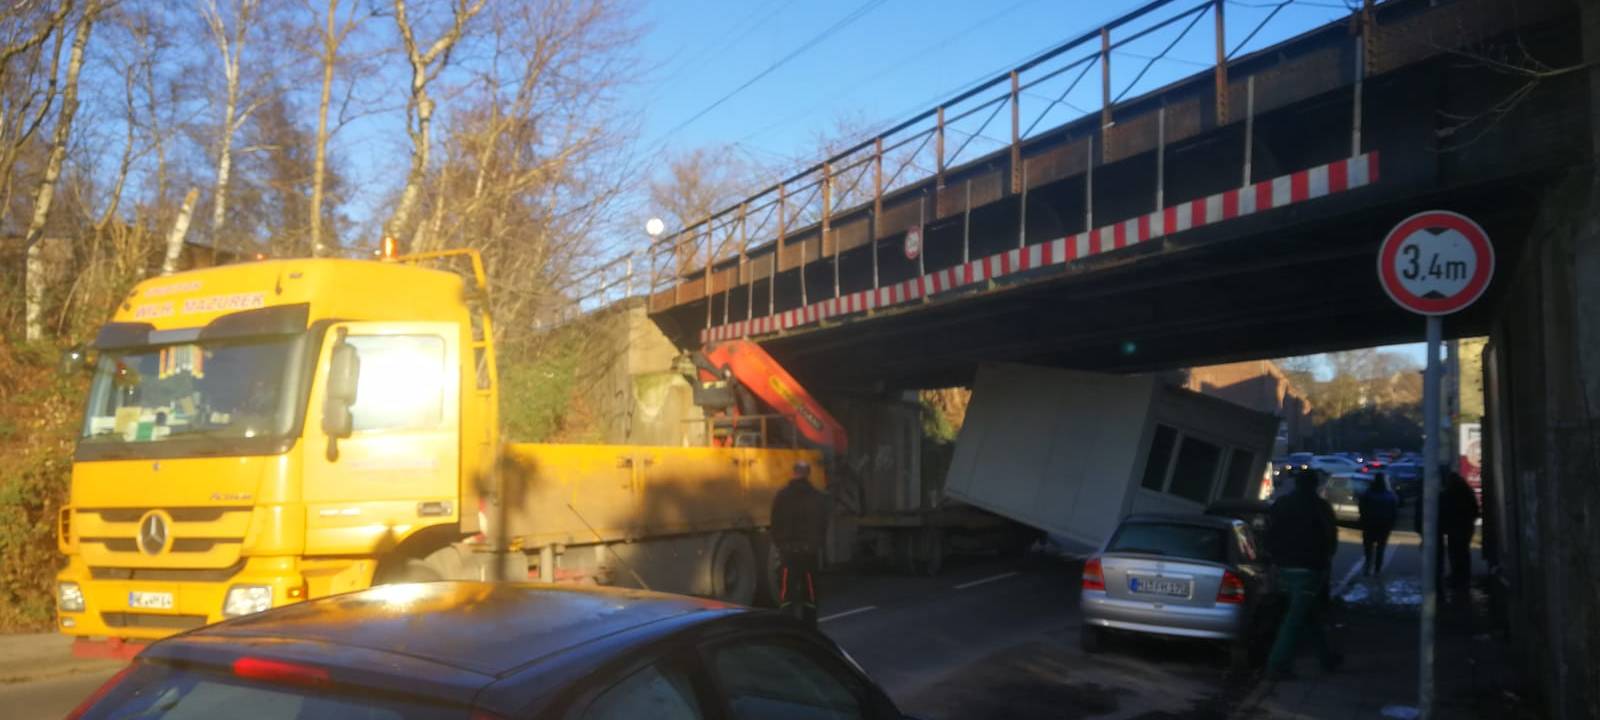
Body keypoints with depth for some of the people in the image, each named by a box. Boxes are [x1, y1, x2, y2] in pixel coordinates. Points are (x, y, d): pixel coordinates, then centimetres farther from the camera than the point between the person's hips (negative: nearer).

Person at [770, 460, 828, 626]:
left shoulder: (782, 496, -3)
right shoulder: (818, 498, 1)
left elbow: (775, 525, -1)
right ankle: (809, 628, 13)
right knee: (809, 592, 10)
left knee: (786, 592, -1)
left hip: (788, 550, -1)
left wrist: (779, 544, 10)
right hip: (809, 550, 2)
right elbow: (823, 525, 4)